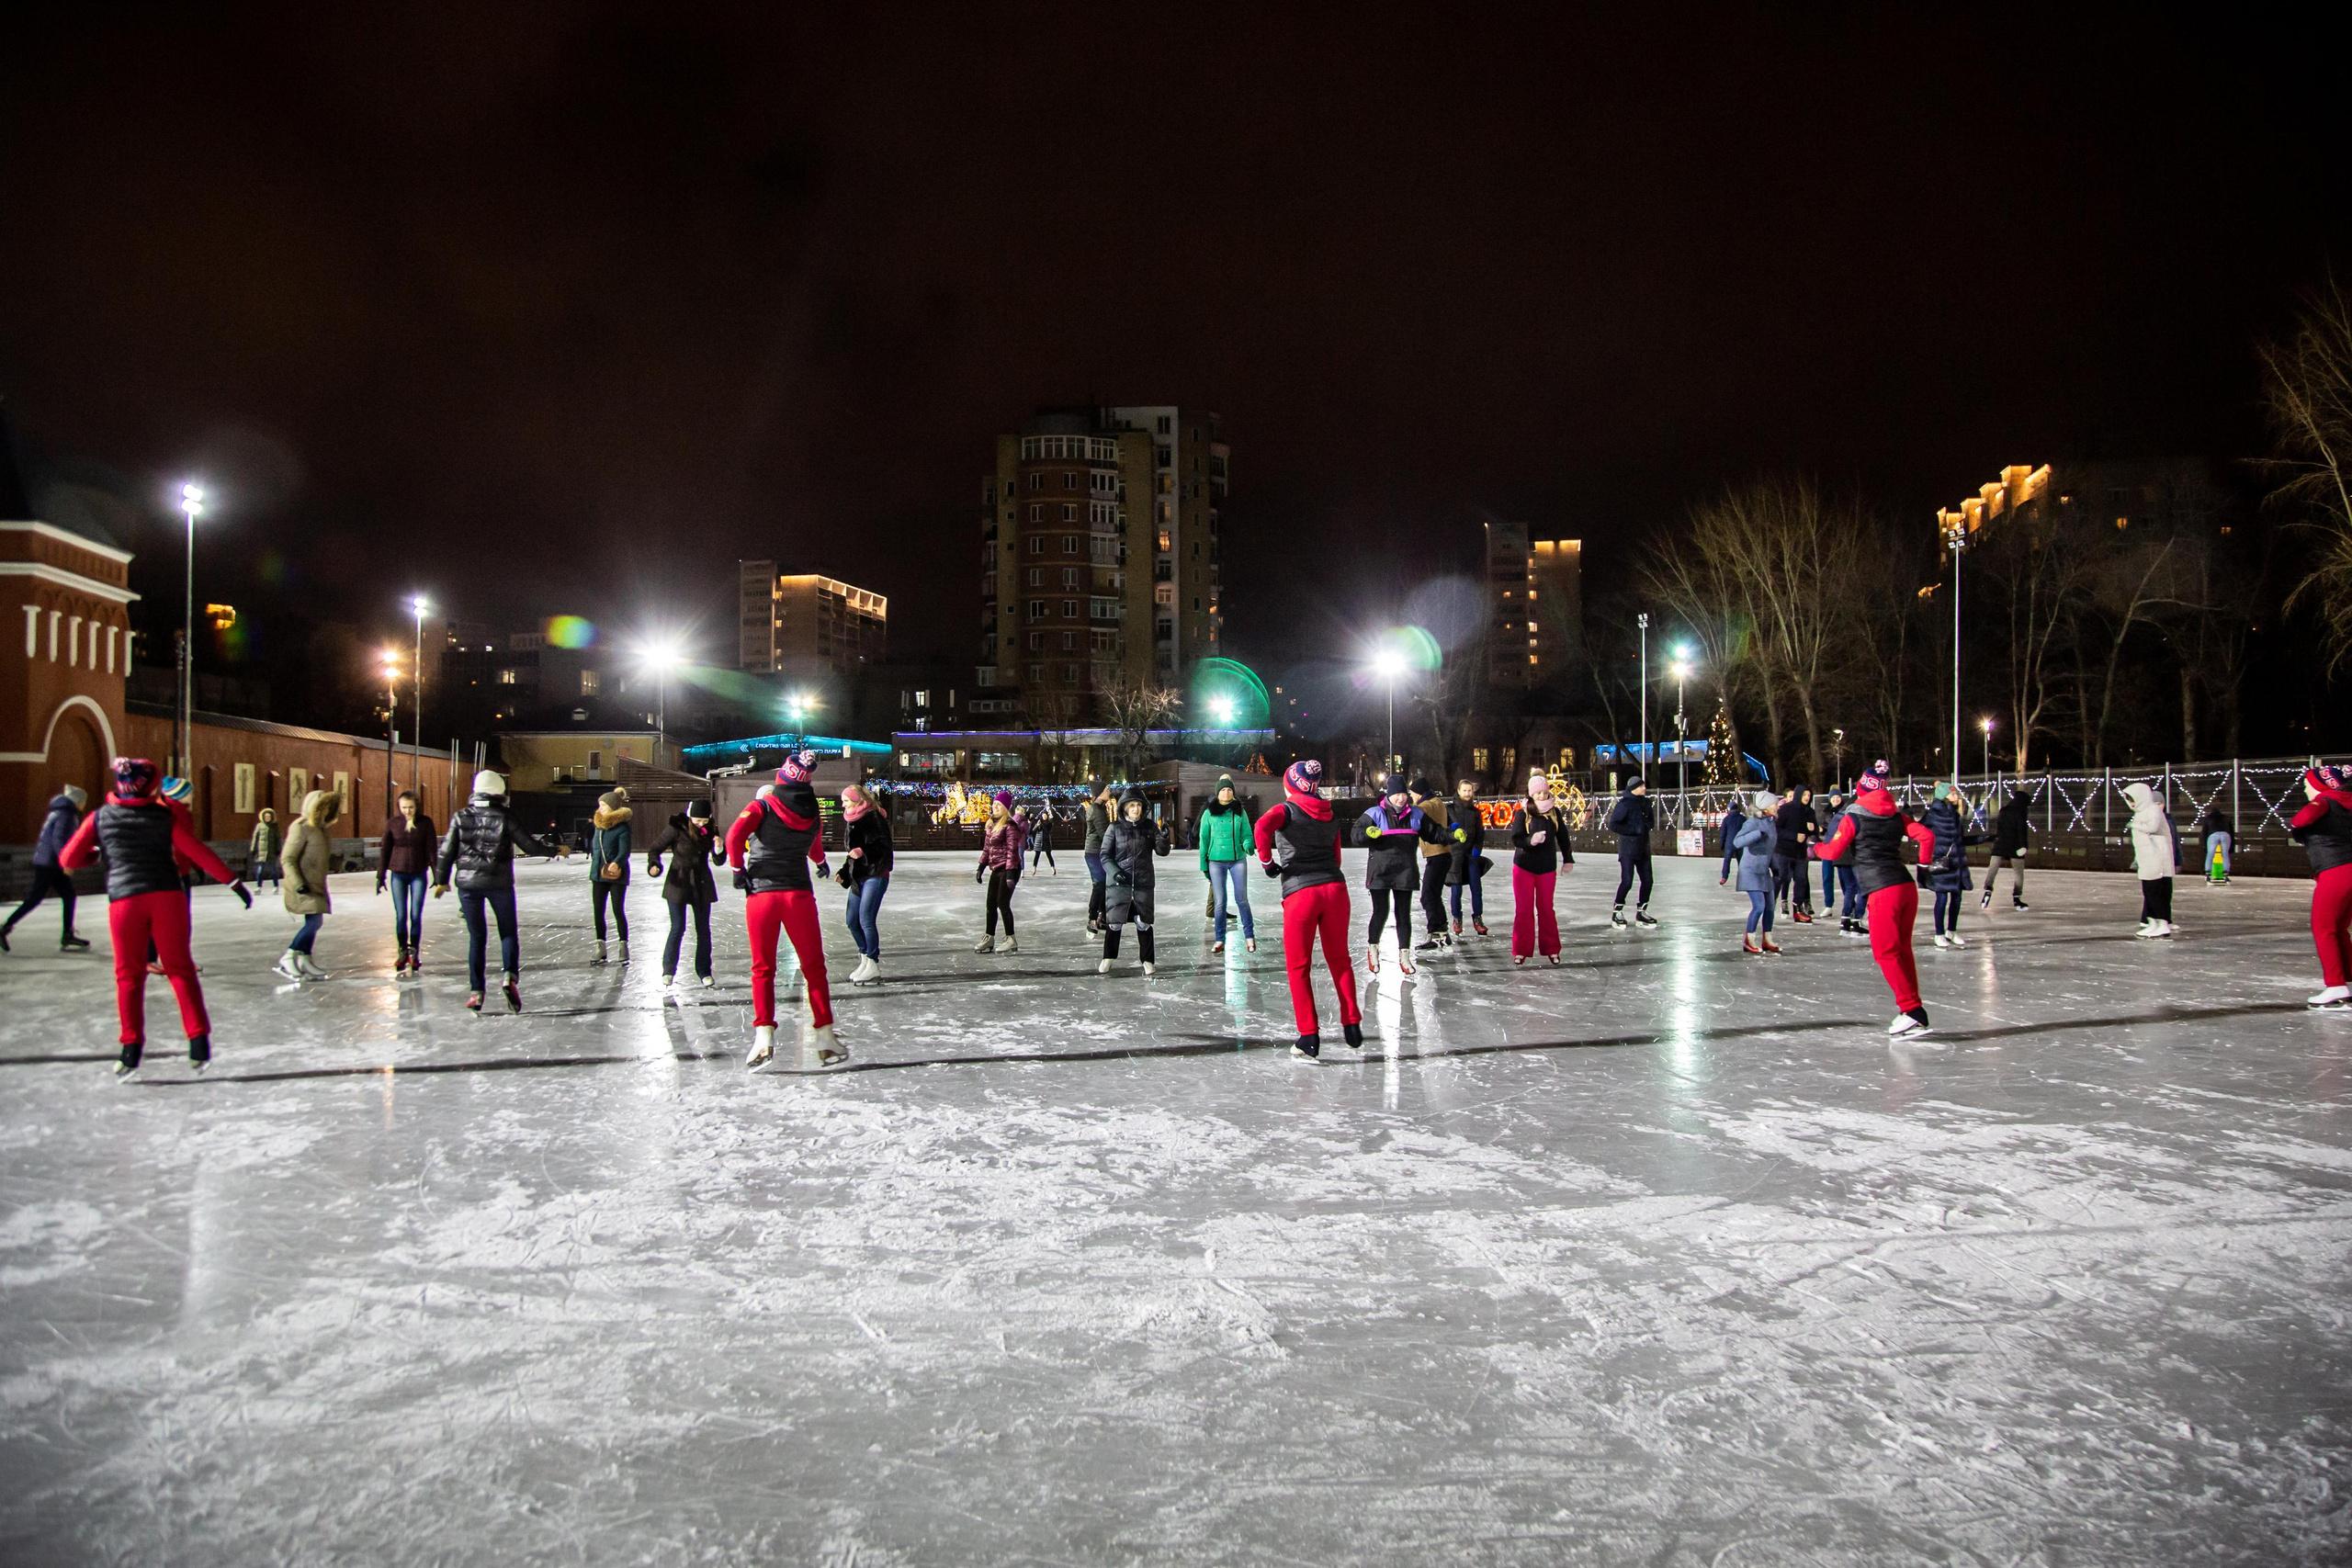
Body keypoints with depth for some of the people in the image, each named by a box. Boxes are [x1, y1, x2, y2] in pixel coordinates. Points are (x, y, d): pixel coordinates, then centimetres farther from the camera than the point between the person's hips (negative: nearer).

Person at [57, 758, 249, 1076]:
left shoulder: (99, 818, 8)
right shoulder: (166, 815, 4)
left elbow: (68, 860, 10)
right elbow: (198, 852, -1)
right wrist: (233, 881, 0)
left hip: (124, 899, 1)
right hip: (168, 895, -1)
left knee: (129, 975, 11)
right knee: (180, 968, 6)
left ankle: (131, 1047, 4)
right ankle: (199, 1040, -3)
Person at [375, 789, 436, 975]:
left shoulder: (425, 823, -4)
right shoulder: (392, 823, -2)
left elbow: (431, 849, -1)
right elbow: (384, 850, 4)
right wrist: (380, 876, 5)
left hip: (419, 874, -1)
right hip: (398, 874, 1)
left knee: (416, 915, 0)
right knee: (400, 916, 2)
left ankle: (415, 954, 11)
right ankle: (403, 952, 15)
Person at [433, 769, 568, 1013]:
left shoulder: (460, 817, 1)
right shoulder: (504, 817, -7)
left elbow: (446, 851, 4)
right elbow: (529, 845, -3)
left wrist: (441, 880, 16)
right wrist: (556, 850, 12)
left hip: (468, 883, 2)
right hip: (499, 883, -2)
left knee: (476, 936, 10)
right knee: (508, 933, 10)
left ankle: (476, 991, 6)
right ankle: (510, 976, -13)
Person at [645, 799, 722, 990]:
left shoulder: (709, 830, 0)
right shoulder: (676, 829, -11)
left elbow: (718, 861, 2)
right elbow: (655, 848, -5)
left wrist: (718, 848, -18)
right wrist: (654, 865, -23)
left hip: (702, 885, 4)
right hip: (679, 882, -4)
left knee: (703, 930, 5)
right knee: (677, 929, -5)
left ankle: (703, 971, 14)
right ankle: (668, 970, 10)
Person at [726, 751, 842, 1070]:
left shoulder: (762, 808, -1)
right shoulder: (813, 815, 9)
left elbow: (735, 835, -18)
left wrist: (738, 867, -2)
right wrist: (821, 862, 53)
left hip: (760, 893, -1)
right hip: (799, 894, 1)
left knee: (762, 968, 8)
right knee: (813, 966, 9)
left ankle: (764, 1035, -4)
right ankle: (824, 1034, 7)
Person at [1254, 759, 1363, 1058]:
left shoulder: (1287, 810, -1)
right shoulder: (1331, 815, 15)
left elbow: (1262, 826, -21)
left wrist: (1267, 861, -11)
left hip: (1299, 893, -4)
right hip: (1335, 887, 4)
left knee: (1299, 966, 8)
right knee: (1339, 959, 19)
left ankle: (1310, 1035, 6)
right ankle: (1352, 1025, 22)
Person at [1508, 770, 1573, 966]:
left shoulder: (1555, 813, -2)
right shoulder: (1522, 814, -9)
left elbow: (1563, 837, 10)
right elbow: (1515, 839, -14)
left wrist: (1568, 859, 17)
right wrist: (1531, 840, -33)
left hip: (1547, 869, 1)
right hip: (1523, 868, -1)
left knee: (1546, 909, 9)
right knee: (1524, 910, 4)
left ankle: (1551, 949, 20)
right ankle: (1521, 950, 13)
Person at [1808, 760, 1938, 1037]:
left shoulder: (1853, 818, -4)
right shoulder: (1897, 816, 12)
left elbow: (1834, 851, -7)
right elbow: (1926, 836, 5)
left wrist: (1816, 848, 13)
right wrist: (1923, 864, 18)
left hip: (1882, 892, -6)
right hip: (1907, 886, 6)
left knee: (1886, 952, -3)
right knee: (1901, 950, 15)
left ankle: (1912, 1010, -11)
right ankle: (1911, 1006, 18)